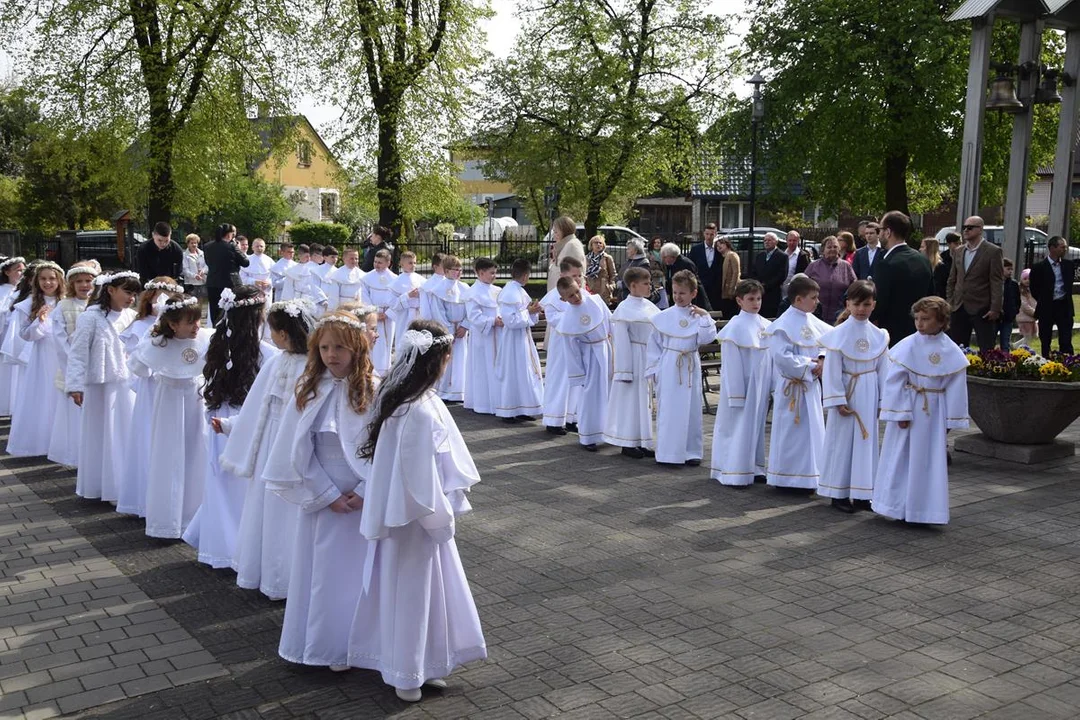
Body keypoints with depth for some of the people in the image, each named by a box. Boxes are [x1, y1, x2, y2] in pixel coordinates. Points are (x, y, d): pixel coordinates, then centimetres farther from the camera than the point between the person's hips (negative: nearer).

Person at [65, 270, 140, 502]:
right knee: (102, 436, 6)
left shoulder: (132, 317, 3)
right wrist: (75, 385, -14)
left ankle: (124, 485, 23)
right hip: (101, 386, -5)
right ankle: (102, 485, 19)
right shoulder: (91, 318, -11)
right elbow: (77, 354, -11)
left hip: (127, 385, 5)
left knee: (127, 434, 11)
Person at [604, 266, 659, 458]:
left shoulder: (649, 306, 7)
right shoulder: (625, 309, -13)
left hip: (649, 359, 7)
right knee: (631, 398, 2)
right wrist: (624, 370, -14)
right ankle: (627, 443, 13)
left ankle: (643, 442, 23)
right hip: (633, 358, -7)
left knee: (645, 398, 13)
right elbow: (621, 342, -13)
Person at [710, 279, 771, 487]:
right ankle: (734, 473, 7)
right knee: (738, 426, 0)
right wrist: (736, 394, -14)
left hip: (760, 385, 6)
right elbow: (731, 363, -13)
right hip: (742, 384, -6)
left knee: (757, 425, 13)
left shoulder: (765, 325, 6)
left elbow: (771, 357, 10)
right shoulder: (735, 327, -12)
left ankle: (754, 468, 24)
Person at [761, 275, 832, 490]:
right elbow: (783, 357, -22)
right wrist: (809, 365, -17)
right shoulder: (783, 325, -16)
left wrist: (822, 361, -7)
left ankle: (807, 476, 24)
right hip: (792, 387, -8)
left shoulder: (812, 321, 6)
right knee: (792, 431, 0)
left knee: (812, 430, 13)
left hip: (811, 385, 8)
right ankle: (787, 478, 11)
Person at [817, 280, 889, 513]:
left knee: (867, 442, 8)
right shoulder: (838, 334, -9)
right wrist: (838, 401, -12)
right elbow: (832, 371, -9)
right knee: (842, 442, 3)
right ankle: (839, 494, 13)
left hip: (869, 397, 4)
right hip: (846, 395, -4)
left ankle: (861, 494, 19)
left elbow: (883, 371, 7)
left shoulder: (878, 336, 3)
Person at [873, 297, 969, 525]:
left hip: (933, 414, 1)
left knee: (929, 461, 7)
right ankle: (897, 506, 18)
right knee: (901, 459, 6)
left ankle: (926, 509, 18)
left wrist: (951, 419, 1)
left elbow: (955, 388, 0)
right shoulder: (906, 347, -10)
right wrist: (901, 413, -13)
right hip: (908, 411, -1)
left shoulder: (952, 353, -5)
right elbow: (894, 382, -10)